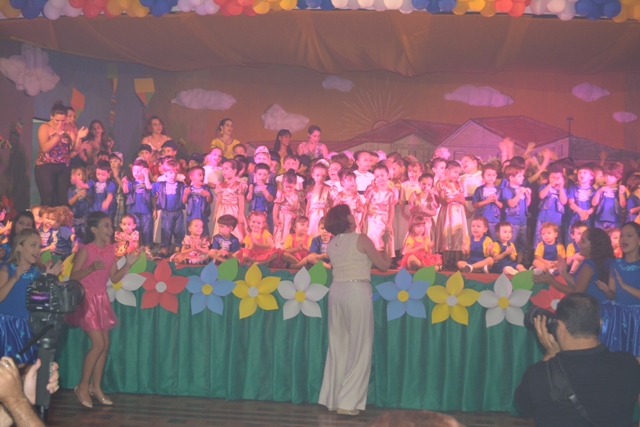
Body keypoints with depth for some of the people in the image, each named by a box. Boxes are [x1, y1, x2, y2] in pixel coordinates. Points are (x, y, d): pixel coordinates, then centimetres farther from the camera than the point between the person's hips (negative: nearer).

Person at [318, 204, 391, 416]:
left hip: (337, 292, 6)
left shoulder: (331, 244, 10)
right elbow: (384, 265, -1)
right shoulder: (361, 239, -7)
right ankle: (348, 401, 0)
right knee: (359, 347, 1)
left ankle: (332, 398, 18)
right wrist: (385, 245, 17)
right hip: (357, 292, -6)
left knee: (337, 346, 13)